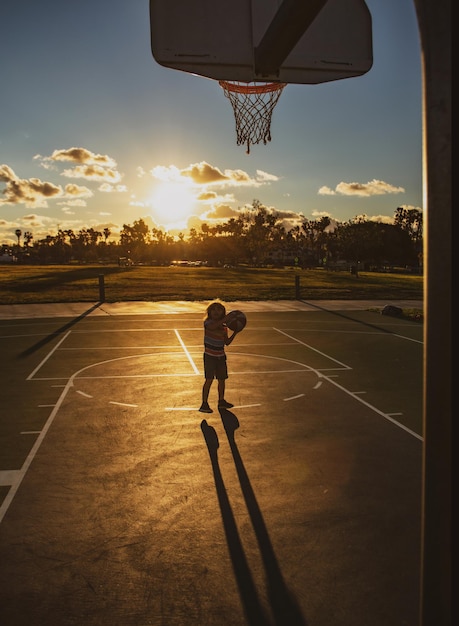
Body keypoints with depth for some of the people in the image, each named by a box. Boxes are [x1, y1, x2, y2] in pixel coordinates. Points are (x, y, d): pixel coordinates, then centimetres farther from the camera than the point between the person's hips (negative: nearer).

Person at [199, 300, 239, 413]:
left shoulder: (224, 327, 7)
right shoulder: (207, 322, -9)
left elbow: (227, 342, 8)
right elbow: (212, 327, -34)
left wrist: (235, 333, -5)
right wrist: (225, 319, -38)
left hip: (221, 356, 6)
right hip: (209, 356, -6)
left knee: (222, 379, 12)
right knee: (209, 379, -9)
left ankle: (221, 401, 27)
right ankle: (204, 404, -4)